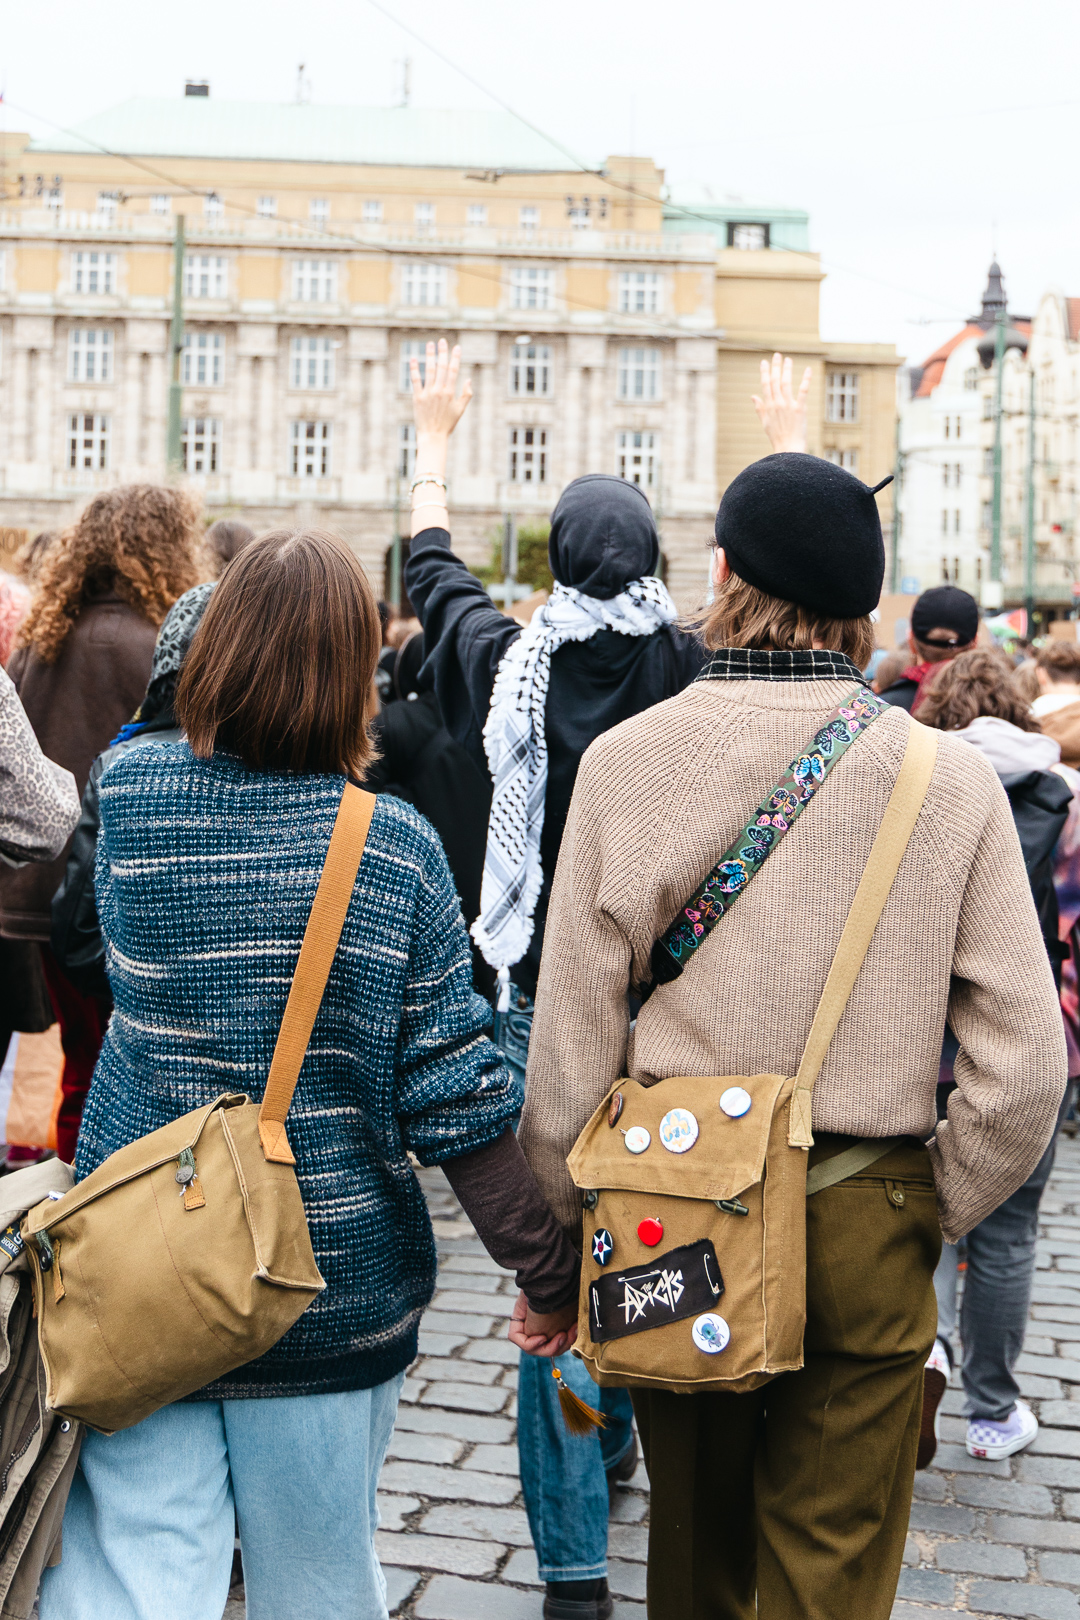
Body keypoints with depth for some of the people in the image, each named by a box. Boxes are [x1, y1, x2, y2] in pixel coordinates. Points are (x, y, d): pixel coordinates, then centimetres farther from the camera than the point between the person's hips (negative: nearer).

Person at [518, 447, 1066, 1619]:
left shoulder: (623, 757, -8)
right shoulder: (948, 777, -8)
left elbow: (569, 1047, -6)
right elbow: (1024, 1065, -10)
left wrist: (553, 1248, 6)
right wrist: (933, 1217, 4)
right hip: (865, 1231, -1)